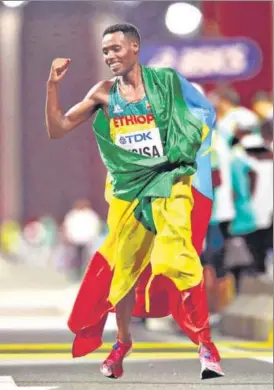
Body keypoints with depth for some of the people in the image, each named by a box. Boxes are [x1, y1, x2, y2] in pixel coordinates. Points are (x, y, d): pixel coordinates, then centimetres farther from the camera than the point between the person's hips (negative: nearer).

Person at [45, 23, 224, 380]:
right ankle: (123, 342, 28)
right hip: (128, 189, 3)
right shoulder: (104, 94, 4)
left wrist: (191, 154, -1)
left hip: (170, 181, -3)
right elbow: (57, 129, 1)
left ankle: (205, 343, -13)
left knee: (177, 260, -20)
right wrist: (53, 85, -9)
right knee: (122, 267, 7)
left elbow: (206, 113, 9)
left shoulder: (166, 81, -2)